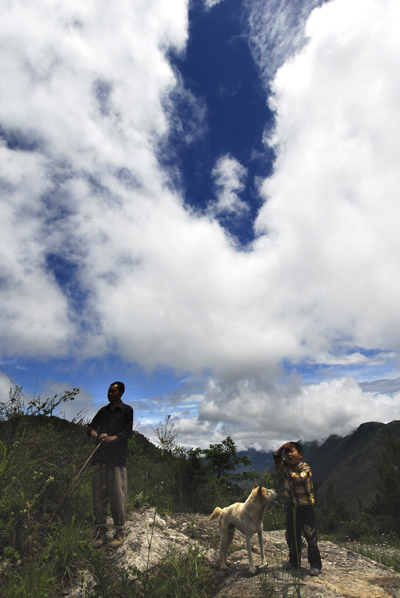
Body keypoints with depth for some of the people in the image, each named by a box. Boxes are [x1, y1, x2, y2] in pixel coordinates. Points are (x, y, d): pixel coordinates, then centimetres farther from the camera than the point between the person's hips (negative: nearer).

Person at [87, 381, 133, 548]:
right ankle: (101, 531, 14)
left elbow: (127, 432, -3)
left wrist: (111, 438, -18)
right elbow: (91, 427, 13)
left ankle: (120, 531, 8)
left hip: (117, 458, -4)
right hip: (100, 457, 4)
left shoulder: (127, 410, 5)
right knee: (98, 495, 4)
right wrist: (96, 436, -9)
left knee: (117, 494, -4)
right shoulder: (103, 411, 18)